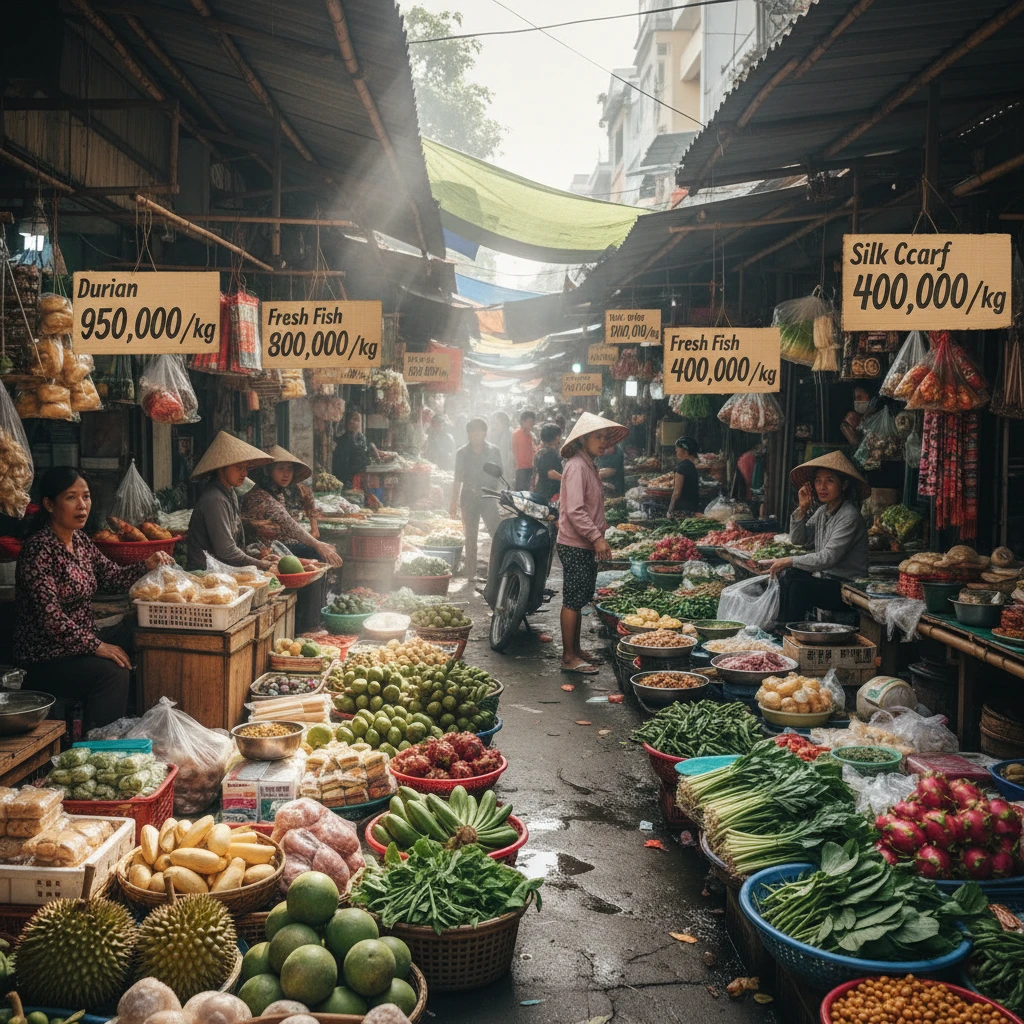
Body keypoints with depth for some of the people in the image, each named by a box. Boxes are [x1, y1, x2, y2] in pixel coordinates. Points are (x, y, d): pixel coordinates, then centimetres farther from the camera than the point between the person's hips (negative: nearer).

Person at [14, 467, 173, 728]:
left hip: (80, 640, 9)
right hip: (44, 657, -9)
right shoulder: (39, 549, -19)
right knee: (113, 673, -28)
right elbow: (51, 618, -24)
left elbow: (113, 576, 11)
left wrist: (148, 565, -7)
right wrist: (97, 646, -23)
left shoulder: (80, 540, 8)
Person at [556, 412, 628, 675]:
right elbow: (574, 511, -24)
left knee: (579, 600, 15)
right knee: (573, 600, -6)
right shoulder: (576, 466, -16)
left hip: (587, 545, 10)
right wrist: (597, 537, -24)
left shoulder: (589, 466, 17)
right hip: (574, 544, -10)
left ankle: (575, 649, 25)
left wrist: (600, 534, 18)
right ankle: (569, 657, -1)